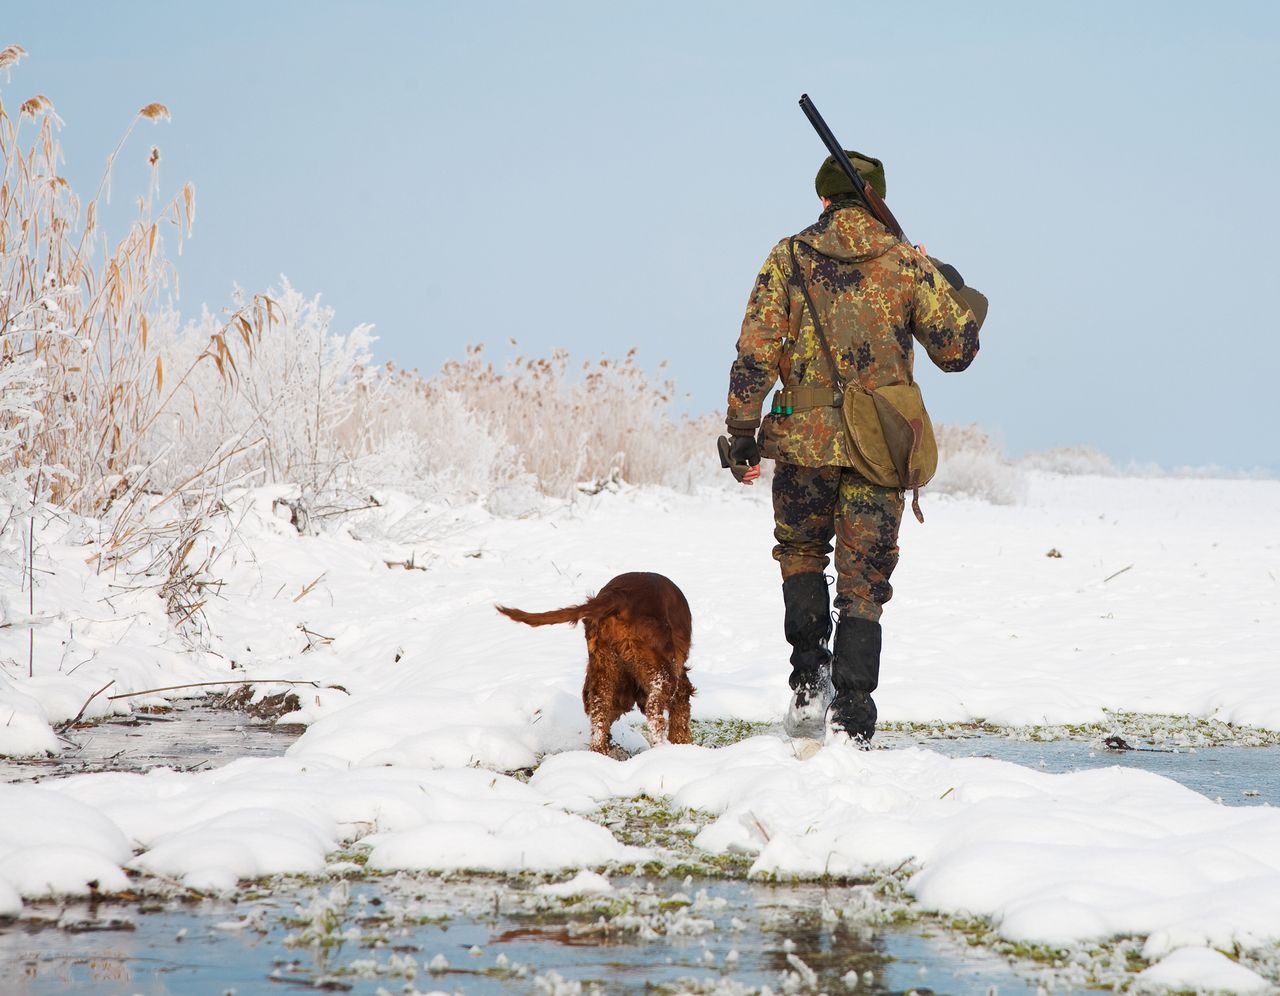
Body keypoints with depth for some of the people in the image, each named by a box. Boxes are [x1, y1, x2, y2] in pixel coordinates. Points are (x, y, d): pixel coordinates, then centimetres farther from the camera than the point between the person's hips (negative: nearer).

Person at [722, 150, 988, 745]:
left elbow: (755, 353, -4)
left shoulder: (789, 259, 0)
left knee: (801, 552, 24)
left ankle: (808, 679, 10)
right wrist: (965, 298, 25)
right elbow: (955, 351, 5)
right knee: (864, 582, 6)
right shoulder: (908, 265, 1)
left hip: (804, 439, 0)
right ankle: (852, 721, 0)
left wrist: (742, 435, 2)